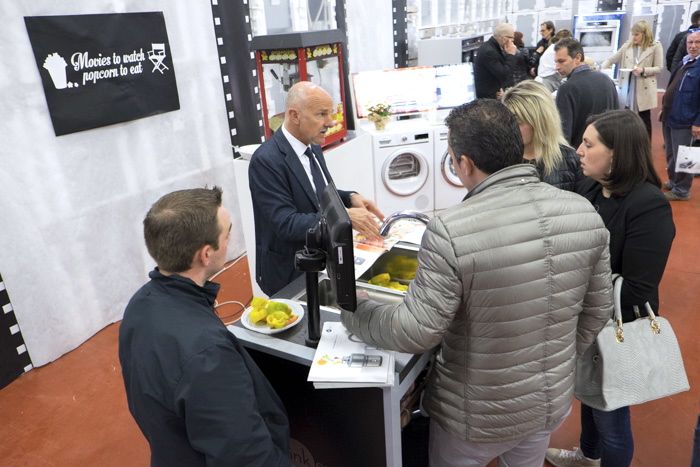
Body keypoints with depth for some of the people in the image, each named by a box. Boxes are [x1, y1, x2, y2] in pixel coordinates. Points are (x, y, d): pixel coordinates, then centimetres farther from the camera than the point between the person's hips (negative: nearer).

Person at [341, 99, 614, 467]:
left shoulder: (450, 230, -30)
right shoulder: (584, 213, -10)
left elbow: (415, 332, -26)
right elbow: (597, 311, 0)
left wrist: (353, 310, -8)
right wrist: (556, 364, 16)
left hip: (479, 416, -5)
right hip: (553, 401, 5)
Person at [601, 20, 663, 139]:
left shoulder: (655, 47, -1)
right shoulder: (627, 46, 8)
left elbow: (659, 68, -2)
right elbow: (611, 59, 9)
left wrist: (643, 70, -18)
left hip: (644, 89, -3)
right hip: (628, 88, 3)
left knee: (644, 120, 6)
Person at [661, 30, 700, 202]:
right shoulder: (684, 62, 12)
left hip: (684, 120, -8)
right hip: (670, 117, 8)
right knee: (670, 155, 19)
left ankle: (681, 190, 15)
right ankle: (673, 182, 35)